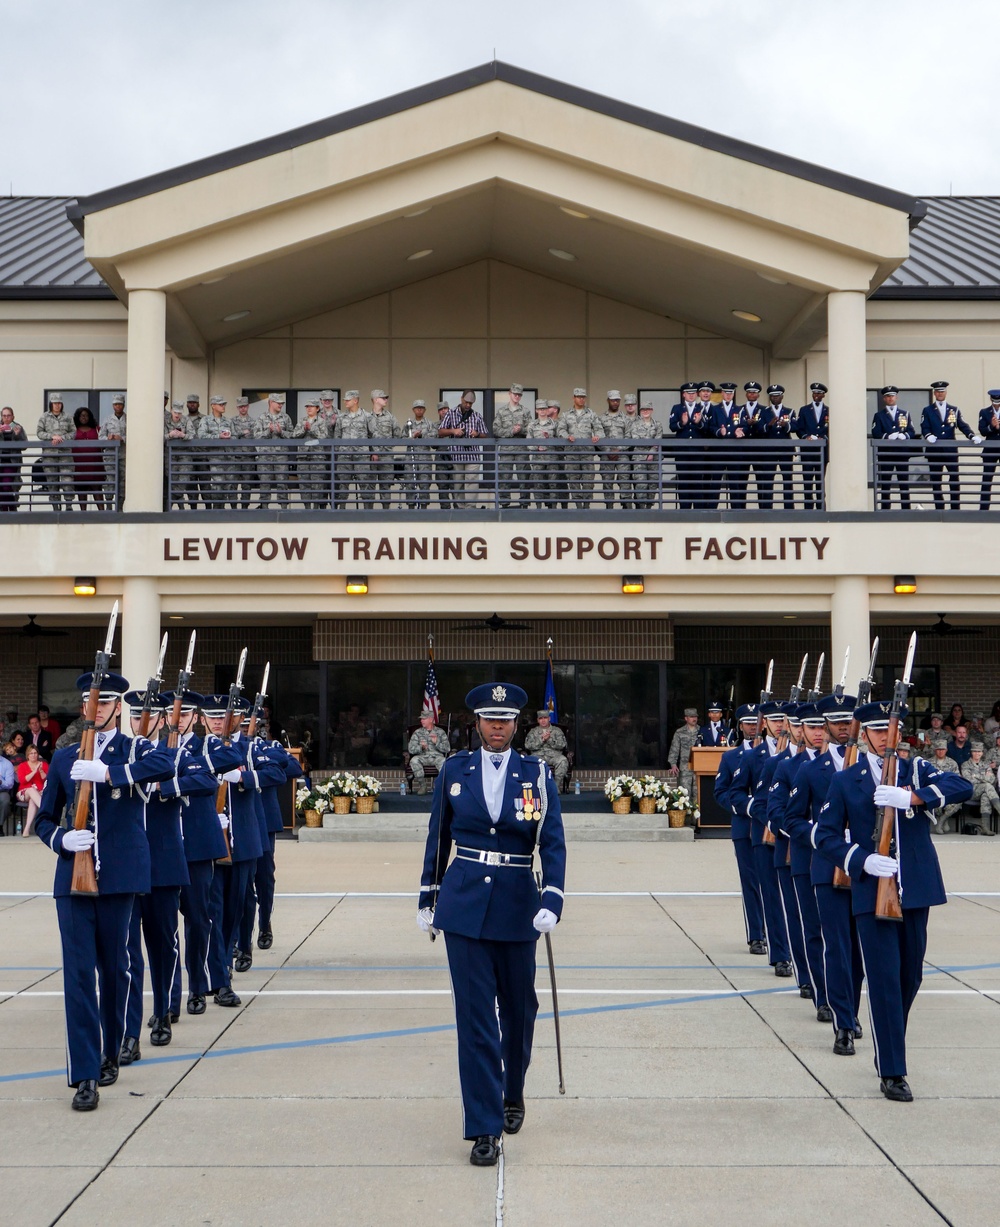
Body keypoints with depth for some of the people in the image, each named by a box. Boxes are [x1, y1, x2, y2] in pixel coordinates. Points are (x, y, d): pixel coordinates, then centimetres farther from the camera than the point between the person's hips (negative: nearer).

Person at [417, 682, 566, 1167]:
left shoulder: (535, 774, -1)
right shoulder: (454, 770, 2)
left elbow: (553, 842, -7)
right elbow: (438, 837, 9)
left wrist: (551, 900, -20)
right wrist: (427, 898, 10)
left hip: (516, 906, 1)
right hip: (463, 906, 0)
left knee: (518, 1008, 13)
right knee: (474, 1016, -4)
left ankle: (512, 1094, 39)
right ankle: (485, 1127, 2)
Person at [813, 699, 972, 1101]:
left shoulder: (916, 771, 7)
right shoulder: (846, 781, 4)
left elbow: (962, 788, -10)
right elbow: (825, 835, 2)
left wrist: (912, 797, -24)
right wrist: (862, 860, -15)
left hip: (916, 889, 3)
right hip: (872, 891, -3)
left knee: (910, 976, 13)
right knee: (884, 978, -6)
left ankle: (890, 1048, 34)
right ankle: (891, 1071, 0)